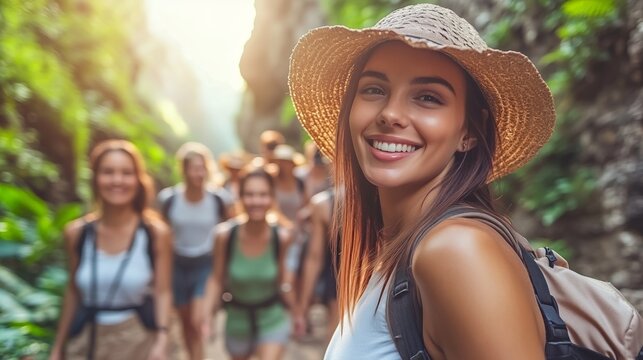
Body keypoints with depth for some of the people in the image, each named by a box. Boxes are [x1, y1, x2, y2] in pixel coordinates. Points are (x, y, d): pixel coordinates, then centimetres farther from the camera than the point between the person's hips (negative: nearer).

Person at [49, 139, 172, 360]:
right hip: (85, 342, 2)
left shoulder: (156, 233, -10)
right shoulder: (76, 232, -5)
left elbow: (162, 292, -9)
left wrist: (161, 341, -19)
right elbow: (73, 293, 3)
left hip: (137, 340, -1)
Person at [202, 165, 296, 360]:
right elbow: (217, 280, -8)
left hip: (273, 318, -1)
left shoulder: (282, 236, -18)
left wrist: (293, 308, 9)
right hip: (238, 318, 1)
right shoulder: (225, 234, -21)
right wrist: (205, 317, -15)